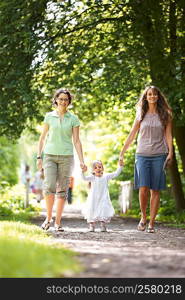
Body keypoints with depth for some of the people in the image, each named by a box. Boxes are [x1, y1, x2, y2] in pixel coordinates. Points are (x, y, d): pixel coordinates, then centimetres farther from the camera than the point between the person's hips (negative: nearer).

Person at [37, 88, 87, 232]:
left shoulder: (73, 118, 4)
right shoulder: (49, 116, 6)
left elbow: (76, 141, 3)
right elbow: (43, 138, 10)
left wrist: (82, 161, -4)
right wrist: (39, 157, 3)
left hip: (66, 156, 0)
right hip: (50, 155, 0)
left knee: (62, 190, 1)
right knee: (49, 186, -15)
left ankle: (58, 222, 8)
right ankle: (48, 217, 3)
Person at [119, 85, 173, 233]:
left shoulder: (165, 115, 7)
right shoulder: (141, 114, 11)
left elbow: (168, 135, 6)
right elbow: (131, 135, 13)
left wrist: (170, 152, -7)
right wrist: (122, 153, 10)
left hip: (159, 156, -1)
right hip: (142, 155, 1)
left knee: (155, 190, -1)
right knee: (143, 189, -11)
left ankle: (152, 222, 5)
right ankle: (143, 217, 10)